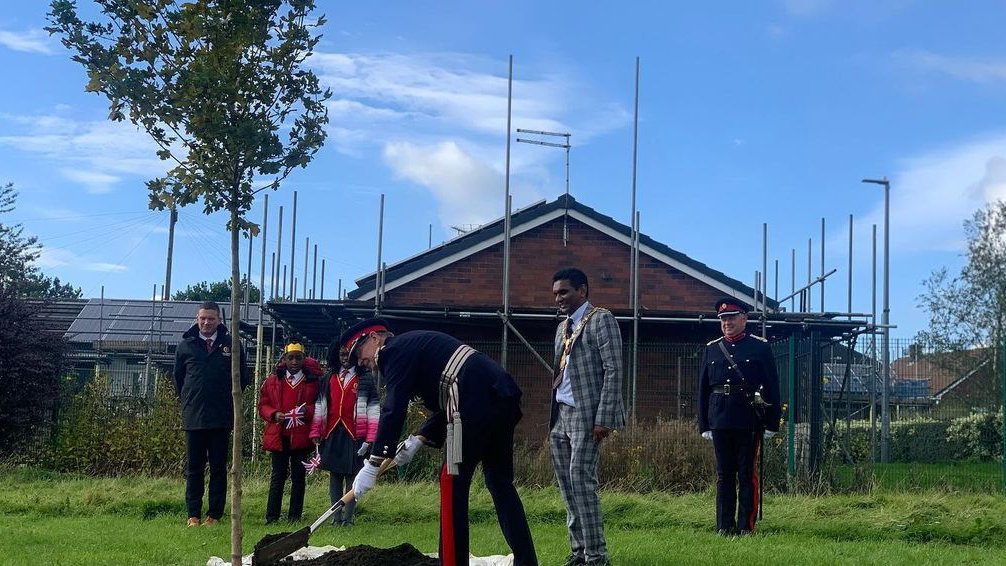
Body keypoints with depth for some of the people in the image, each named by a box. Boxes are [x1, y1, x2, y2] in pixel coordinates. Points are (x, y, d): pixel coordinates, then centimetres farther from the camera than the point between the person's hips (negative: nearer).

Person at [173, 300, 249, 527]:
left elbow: (242, 377, 10)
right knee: (193, 468, 5)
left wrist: (229, 400, 7)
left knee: (219, 468, 3)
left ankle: (214, 515, 7)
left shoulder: (231, 345, 2)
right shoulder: (185, 346, 5)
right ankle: (193, 515, 9)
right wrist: (188, 400, 12)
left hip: (222, 417, -1)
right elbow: (178, 378, 16)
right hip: (193, 417, 1)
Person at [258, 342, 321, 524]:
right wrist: (274, 414, -10)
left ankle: (295, 516, 11)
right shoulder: (272, 381, 8)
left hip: (301, 436, -1)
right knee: (278, 475, 3)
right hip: (278, 435, 1)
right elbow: (263, 405, 9)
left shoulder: (313, 381, 3)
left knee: (299, 476, 5)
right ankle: (272, 516, 5)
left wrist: (306, 411, -16)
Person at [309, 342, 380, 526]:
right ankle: (336, 516, 10)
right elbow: (320, 406, 12)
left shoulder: (365, 378, 1)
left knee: (351, 476, -1)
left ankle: (347, 518, 2)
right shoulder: (329, 379, 13)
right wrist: (316, 433, 4)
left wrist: (370, 438, -9)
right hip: (332, 434, 4)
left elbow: (373, 409, -2)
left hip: (354, 435, -4)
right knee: (334, 476, 5)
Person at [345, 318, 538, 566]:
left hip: (476, 401, -10)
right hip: (502, 395, 10)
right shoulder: (416, 345, 30)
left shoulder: (394, 350, 1)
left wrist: (372, 466, -7)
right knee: (500, 483, 15)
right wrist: (418, 439, 17)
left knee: (452, 485, -1)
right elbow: (446, 405, 28)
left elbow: (393, 410, -9)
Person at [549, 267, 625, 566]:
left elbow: (613, 371, -12)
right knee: (566, 482, 6)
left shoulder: (600, 319, -5)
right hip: (561, 415, 8)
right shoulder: (563, 327, 19)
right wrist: (552, 418, 13)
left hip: (586, 415, -8)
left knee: (581, 479, -12)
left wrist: (603, 418, -18)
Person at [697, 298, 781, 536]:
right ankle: (725, 526, 12)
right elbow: (703, 389, 13)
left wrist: (771, 424, -3)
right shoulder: (711, 349, 12)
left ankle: (746, 526, 5)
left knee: (747, 474, 0)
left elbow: (772, 388, 2)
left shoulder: (760, 348, 3)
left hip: (749, 422, -3)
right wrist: (704, 425, 8)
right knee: (724, 475, 7)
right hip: (720, 422, 3)